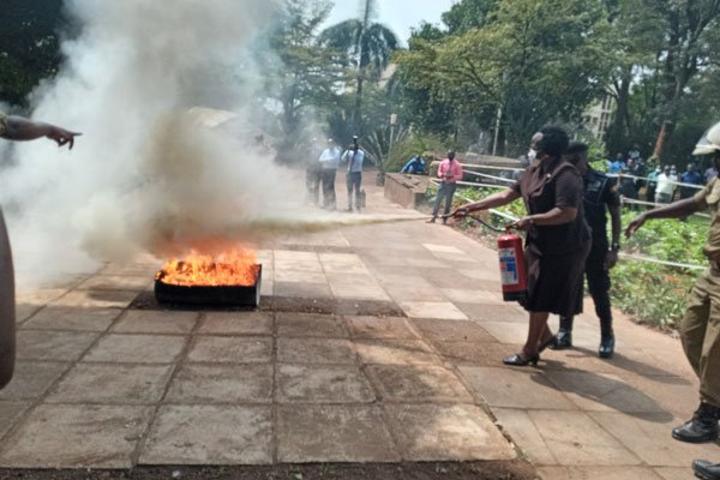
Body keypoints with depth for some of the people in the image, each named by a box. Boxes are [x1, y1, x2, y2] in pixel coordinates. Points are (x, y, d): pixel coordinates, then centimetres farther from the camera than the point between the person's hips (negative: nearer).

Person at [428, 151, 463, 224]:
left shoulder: (457, 165, -6)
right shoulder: (443, 163, 2)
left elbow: (460, 176, -4)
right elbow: (439, 172, 10)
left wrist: (452, 176, -21)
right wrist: (442, 175, -13)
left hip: (452, 184, -2)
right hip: (443, 183, 2)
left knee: (448, 202, 2)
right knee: (438, 200, -2)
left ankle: (445, 219, 10)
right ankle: (434, 217, 1)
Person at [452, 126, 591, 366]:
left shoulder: (565, 175, -21)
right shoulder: (534, 172, 7)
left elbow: (568, 212, -29)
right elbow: (507, 195, 10)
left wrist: (532, 220, -27)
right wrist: (472, 207, 8)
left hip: (562, 248, -9)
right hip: (540, 243, 9)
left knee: (539, 298, 2)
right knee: (529, 292, 15)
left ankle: (529, 351, 17)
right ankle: (545, 335, 35)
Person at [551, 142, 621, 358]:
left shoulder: (603, 183, -7)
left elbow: (615, 216, -2)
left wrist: (614, 247, -7)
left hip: (595, 247, -2)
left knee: (600, 293, 3)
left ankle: (607, 337, 19)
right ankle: (564, 332, 24)